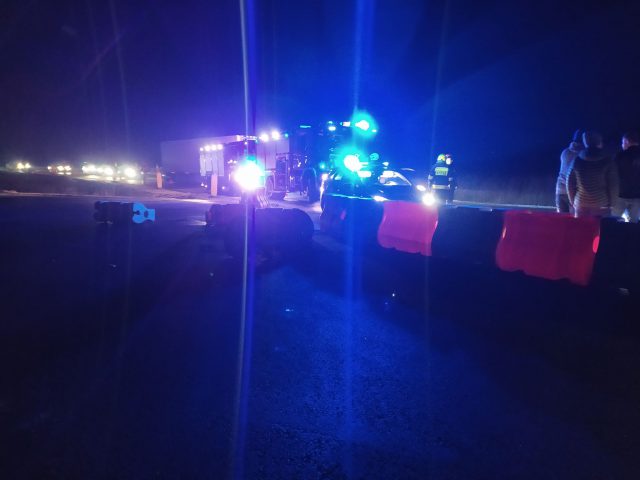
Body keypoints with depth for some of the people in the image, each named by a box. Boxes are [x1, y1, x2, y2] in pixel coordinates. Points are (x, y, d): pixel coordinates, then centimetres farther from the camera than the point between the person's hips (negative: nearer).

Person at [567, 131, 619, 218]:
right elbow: (613, 185, -3)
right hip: (601, 206, -2)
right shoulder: (607, 161, -3)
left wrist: (573, 202, 16)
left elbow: (570, 183, 6)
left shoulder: (577, 160, 2)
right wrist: (611, 203, 8)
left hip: (581, 205, 2)